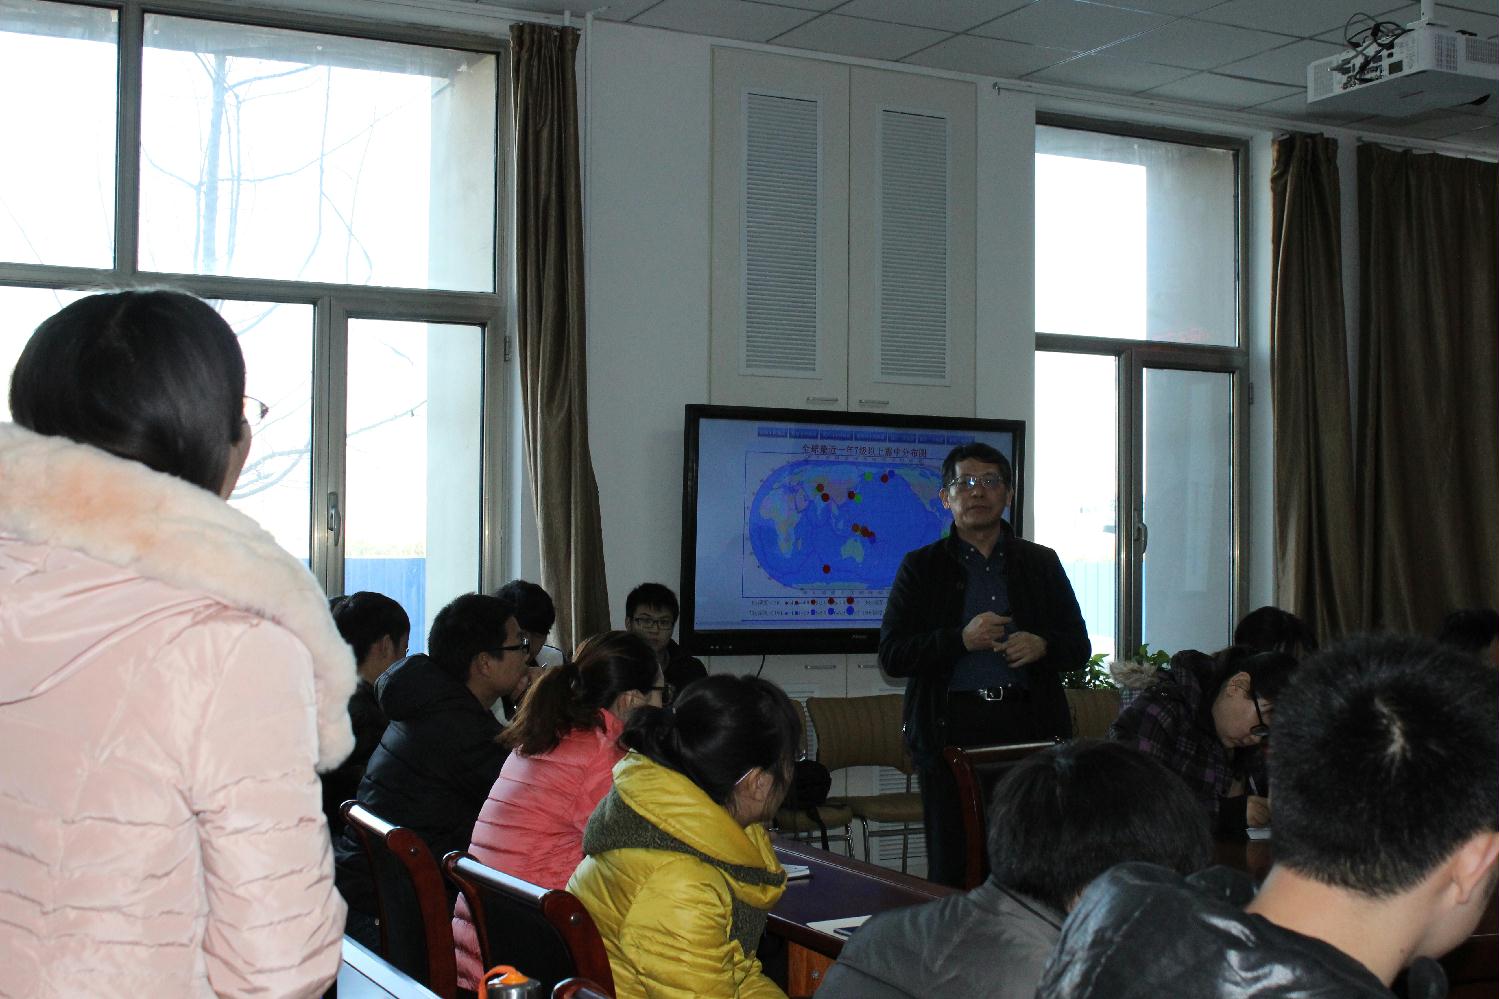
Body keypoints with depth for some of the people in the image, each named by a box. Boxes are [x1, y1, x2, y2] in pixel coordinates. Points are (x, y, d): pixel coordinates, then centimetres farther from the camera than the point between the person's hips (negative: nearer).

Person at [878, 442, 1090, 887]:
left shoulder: (1042, 563, 17)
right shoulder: (920, 567, 10)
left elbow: (1079, 647, 17)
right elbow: (891, 656, 2)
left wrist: (1041, 646, -6)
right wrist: (961, 639, -12)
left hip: (1029, 722, 2)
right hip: (951, 728, -1)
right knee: (953, 865, -5)